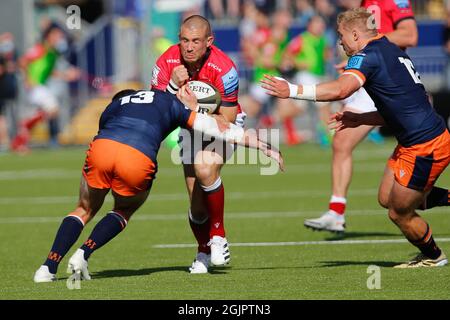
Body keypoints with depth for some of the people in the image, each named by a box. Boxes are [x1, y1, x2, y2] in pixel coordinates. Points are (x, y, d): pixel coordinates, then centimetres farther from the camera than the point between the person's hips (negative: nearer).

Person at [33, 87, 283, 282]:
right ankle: (84, 254, 7)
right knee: (124, 212, 27)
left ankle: (49, 267, 9)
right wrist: (264, 146, 36)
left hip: (101, 148, 2)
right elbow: (219, 128, 30)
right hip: (139, 161, -2)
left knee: (85, 211, 24)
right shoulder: (169, 101, 32)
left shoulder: (111, 107, 36)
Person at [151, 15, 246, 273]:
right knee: (197, 202, -2)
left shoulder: (223, 68, -28)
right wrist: (173, 86, -34)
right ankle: (204, 251, 27)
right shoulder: (167, 63, -18)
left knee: (206, 168, -34)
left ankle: (218, 236, -16)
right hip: (191, 127, 3)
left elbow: (227, 119, -22)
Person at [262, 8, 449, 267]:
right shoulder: (391, 51, 15)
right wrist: (359, 119, 18)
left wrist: (292, 90, -34)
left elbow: (340, 90, -34)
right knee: (386, 198, 19)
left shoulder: (368, 56, -15)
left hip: (424, 148, -9)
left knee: (399, 214, 7)